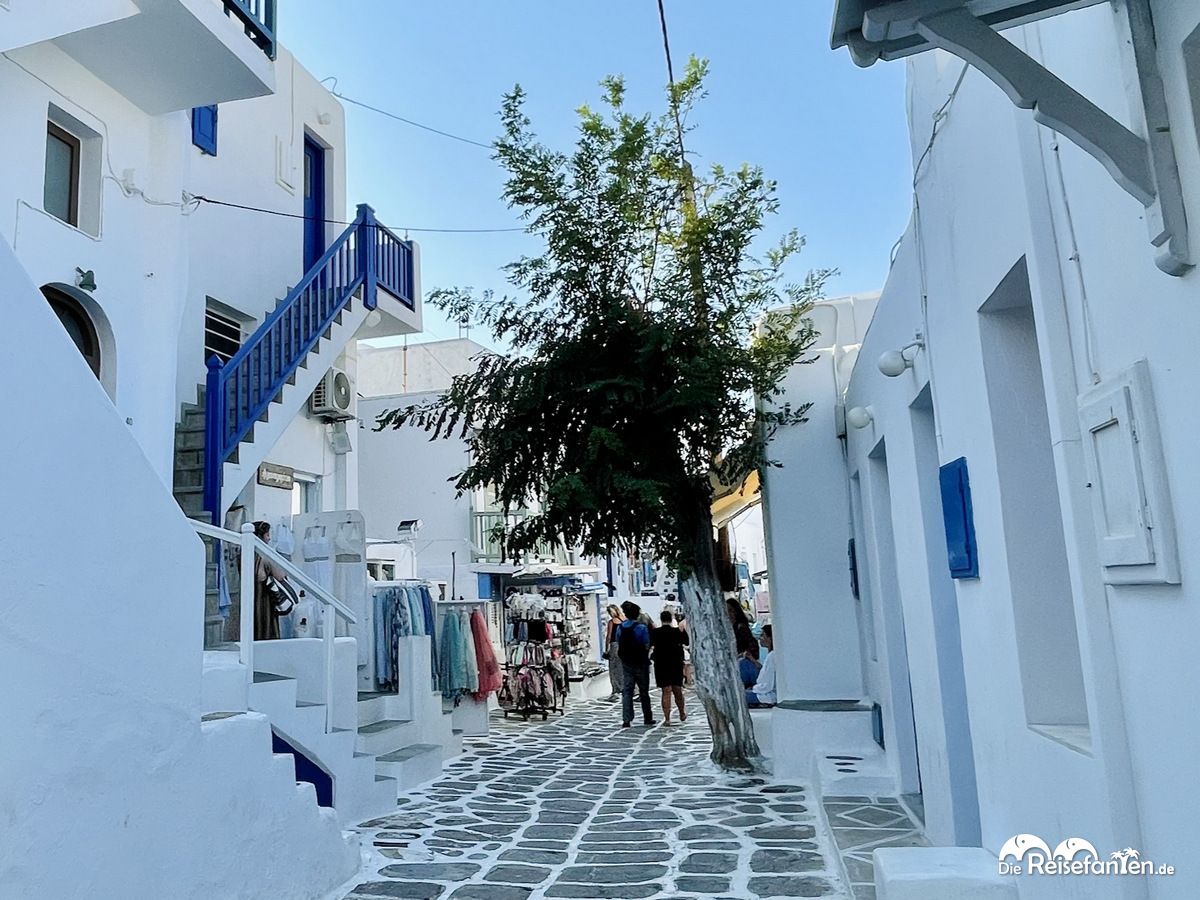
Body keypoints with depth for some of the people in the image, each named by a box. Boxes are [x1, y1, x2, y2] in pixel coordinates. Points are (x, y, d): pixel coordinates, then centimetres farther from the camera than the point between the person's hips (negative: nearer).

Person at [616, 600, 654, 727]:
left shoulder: (620, 627, -1)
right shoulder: (642, 628, -16)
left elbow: (618, 646, 4)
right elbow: (647, 646, -12)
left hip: (626, 663, 3)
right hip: (640, 664, -3)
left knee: (627, 691, 4)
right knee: (644, 692, 10)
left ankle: (626, 719, -4)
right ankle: (647, 718, 21)